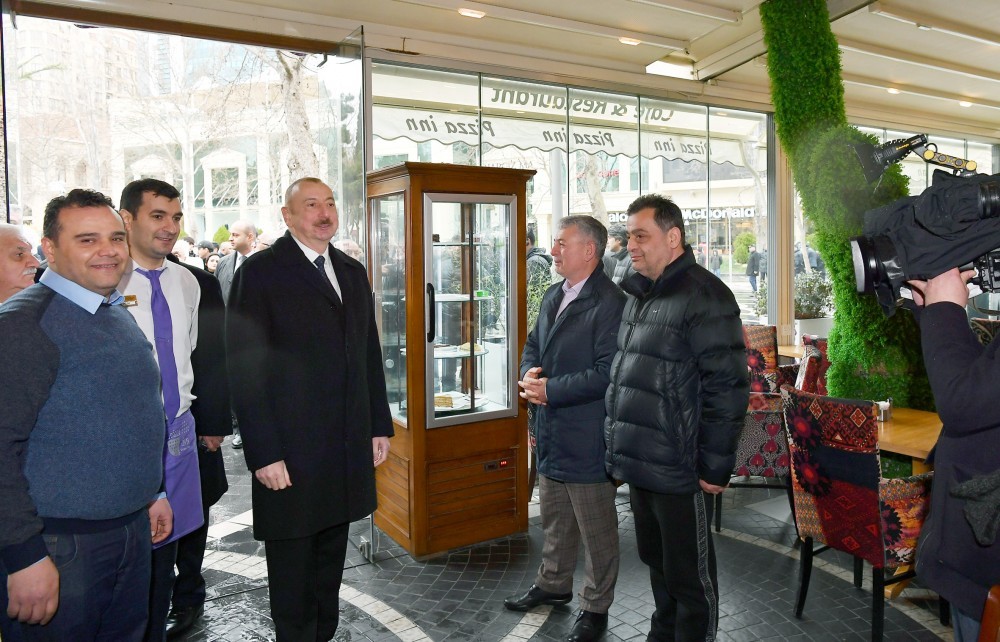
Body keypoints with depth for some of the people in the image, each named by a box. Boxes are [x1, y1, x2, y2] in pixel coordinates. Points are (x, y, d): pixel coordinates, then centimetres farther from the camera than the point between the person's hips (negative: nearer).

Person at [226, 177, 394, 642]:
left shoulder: (352, 272, 12)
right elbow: (245, 370, -11)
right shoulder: (261, 272, -7)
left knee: (330, 565, 18)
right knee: (293, 575, 9)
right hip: (290, 456, -5)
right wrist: (263, 454, -14)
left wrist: (380, 425, 11)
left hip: (349, 450, 6)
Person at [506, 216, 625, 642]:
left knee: (596, 530, 10)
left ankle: (596, 608, 28)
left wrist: (550, 390, -20)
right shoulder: (553, 296, 10)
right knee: (554, 521, 25)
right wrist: (529, 374, -4)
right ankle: (553, 585, 44)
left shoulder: (610, 303, -19)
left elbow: (607, 373, -25)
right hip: (551, 431, 9)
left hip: (586, 438, -8)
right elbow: (533, 346, 18)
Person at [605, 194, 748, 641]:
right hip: (640, 465, 8)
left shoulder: (703, 296, -14)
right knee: (656, 562, 22)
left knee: (688, 576, 7)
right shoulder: (639, 295, 13)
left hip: (679, 471, -8)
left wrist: (716, 467, -16)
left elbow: (727, 388, -17)